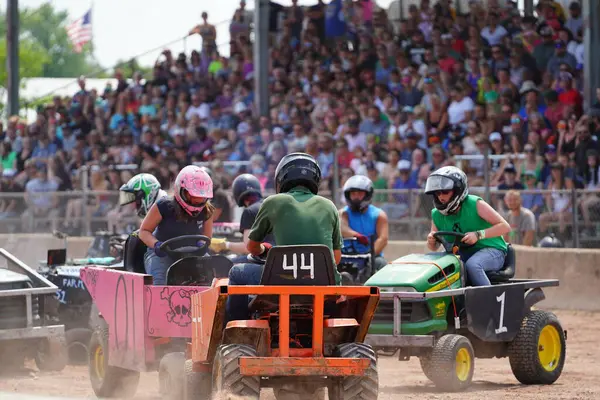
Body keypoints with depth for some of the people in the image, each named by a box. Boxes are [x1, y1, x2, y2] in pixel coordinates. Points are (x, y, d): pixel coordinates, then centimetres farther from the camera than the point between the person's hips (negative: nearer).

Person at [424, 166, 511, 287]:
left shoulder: (475, 204, -13)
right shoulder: (437, 215, 3)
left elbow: (505, 227, -15)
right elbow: (434, 247, 13)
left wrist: (478, 235, -28)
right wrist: (431, 241, -12)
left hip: (491, 250, -6)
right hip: (463, 253, 6)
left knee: (472, 264, -38)